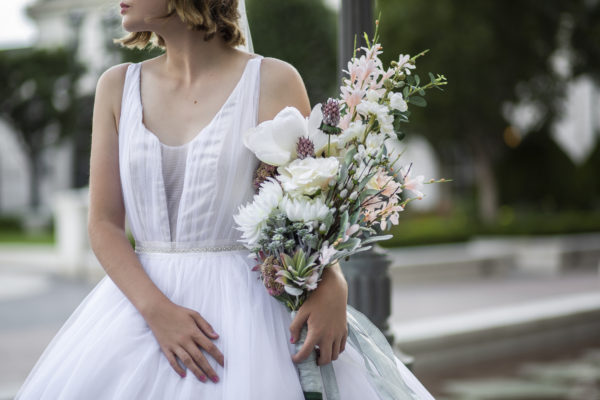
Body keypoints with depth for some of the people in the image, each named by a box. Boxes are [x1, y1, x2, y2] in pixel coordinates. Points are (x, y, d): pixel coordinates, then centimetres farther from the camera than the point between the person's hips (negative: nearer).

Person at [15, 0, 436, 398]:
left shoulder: (274, 82, -3)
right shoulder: (118, 86, 7)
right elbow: (104, 224, 3)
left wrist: (333, 284, -20)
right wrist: (157, 310, -13)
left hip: (245, 302, -3)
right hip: (140, 297, 3)